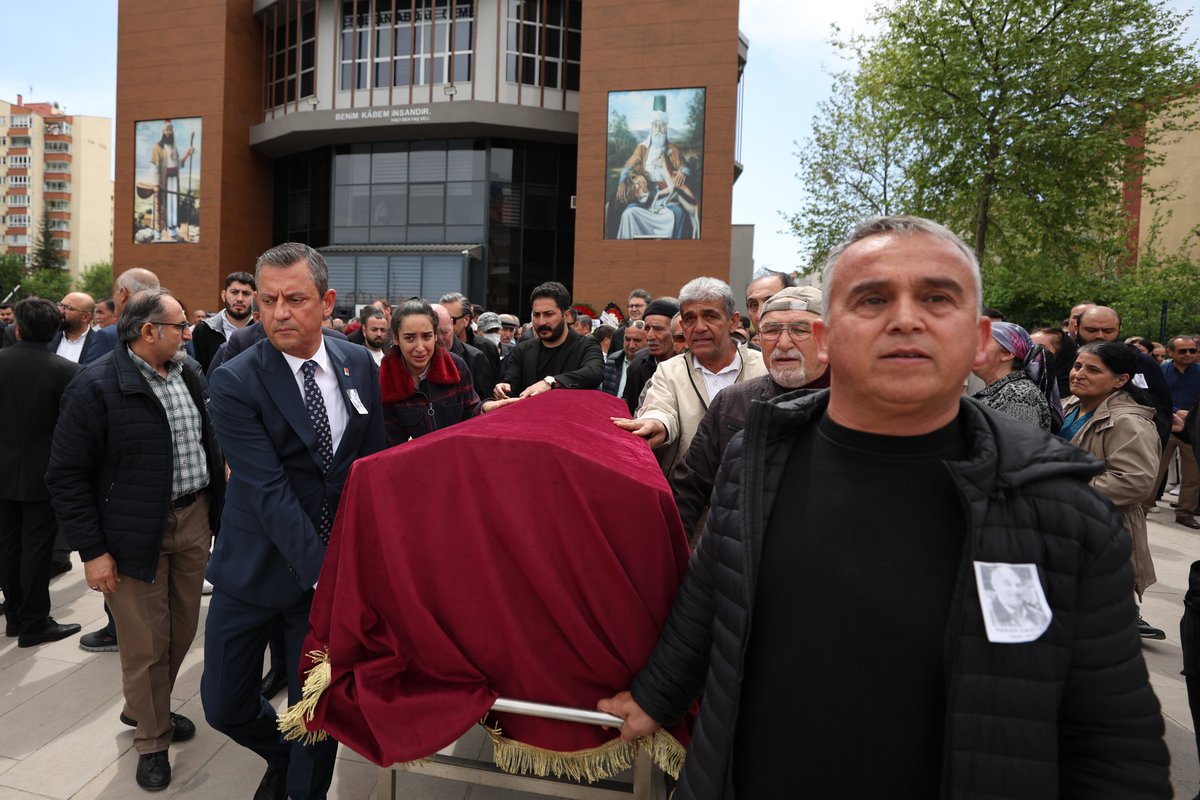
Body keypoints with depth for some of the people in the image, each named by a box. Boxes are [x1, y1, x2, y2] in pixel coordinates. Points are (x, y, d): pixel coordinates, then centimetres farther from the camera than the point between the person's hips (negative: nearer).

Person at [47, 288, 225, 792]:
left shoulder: (190, 374, 5)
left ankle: (145, 709, 43)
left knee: (183, 629, 17)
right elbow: (67, 476, -11)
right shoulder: (96, 387, -13)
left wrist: (217, 508, 10)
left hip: (194, 518, 6)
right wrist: (92, 550, -12)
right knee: (145, 644, 7)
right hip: (135, 532, -6)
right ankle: (152, 738, 29)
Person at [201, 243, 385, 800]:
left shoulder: (359, 365, -1)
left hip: (338, 561, 2)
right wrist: (321, 572, -26)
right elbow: (269, 490, -21)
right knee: (224, 705, 12)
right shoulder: (235, 381, -14)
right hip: (255, 568, -1)